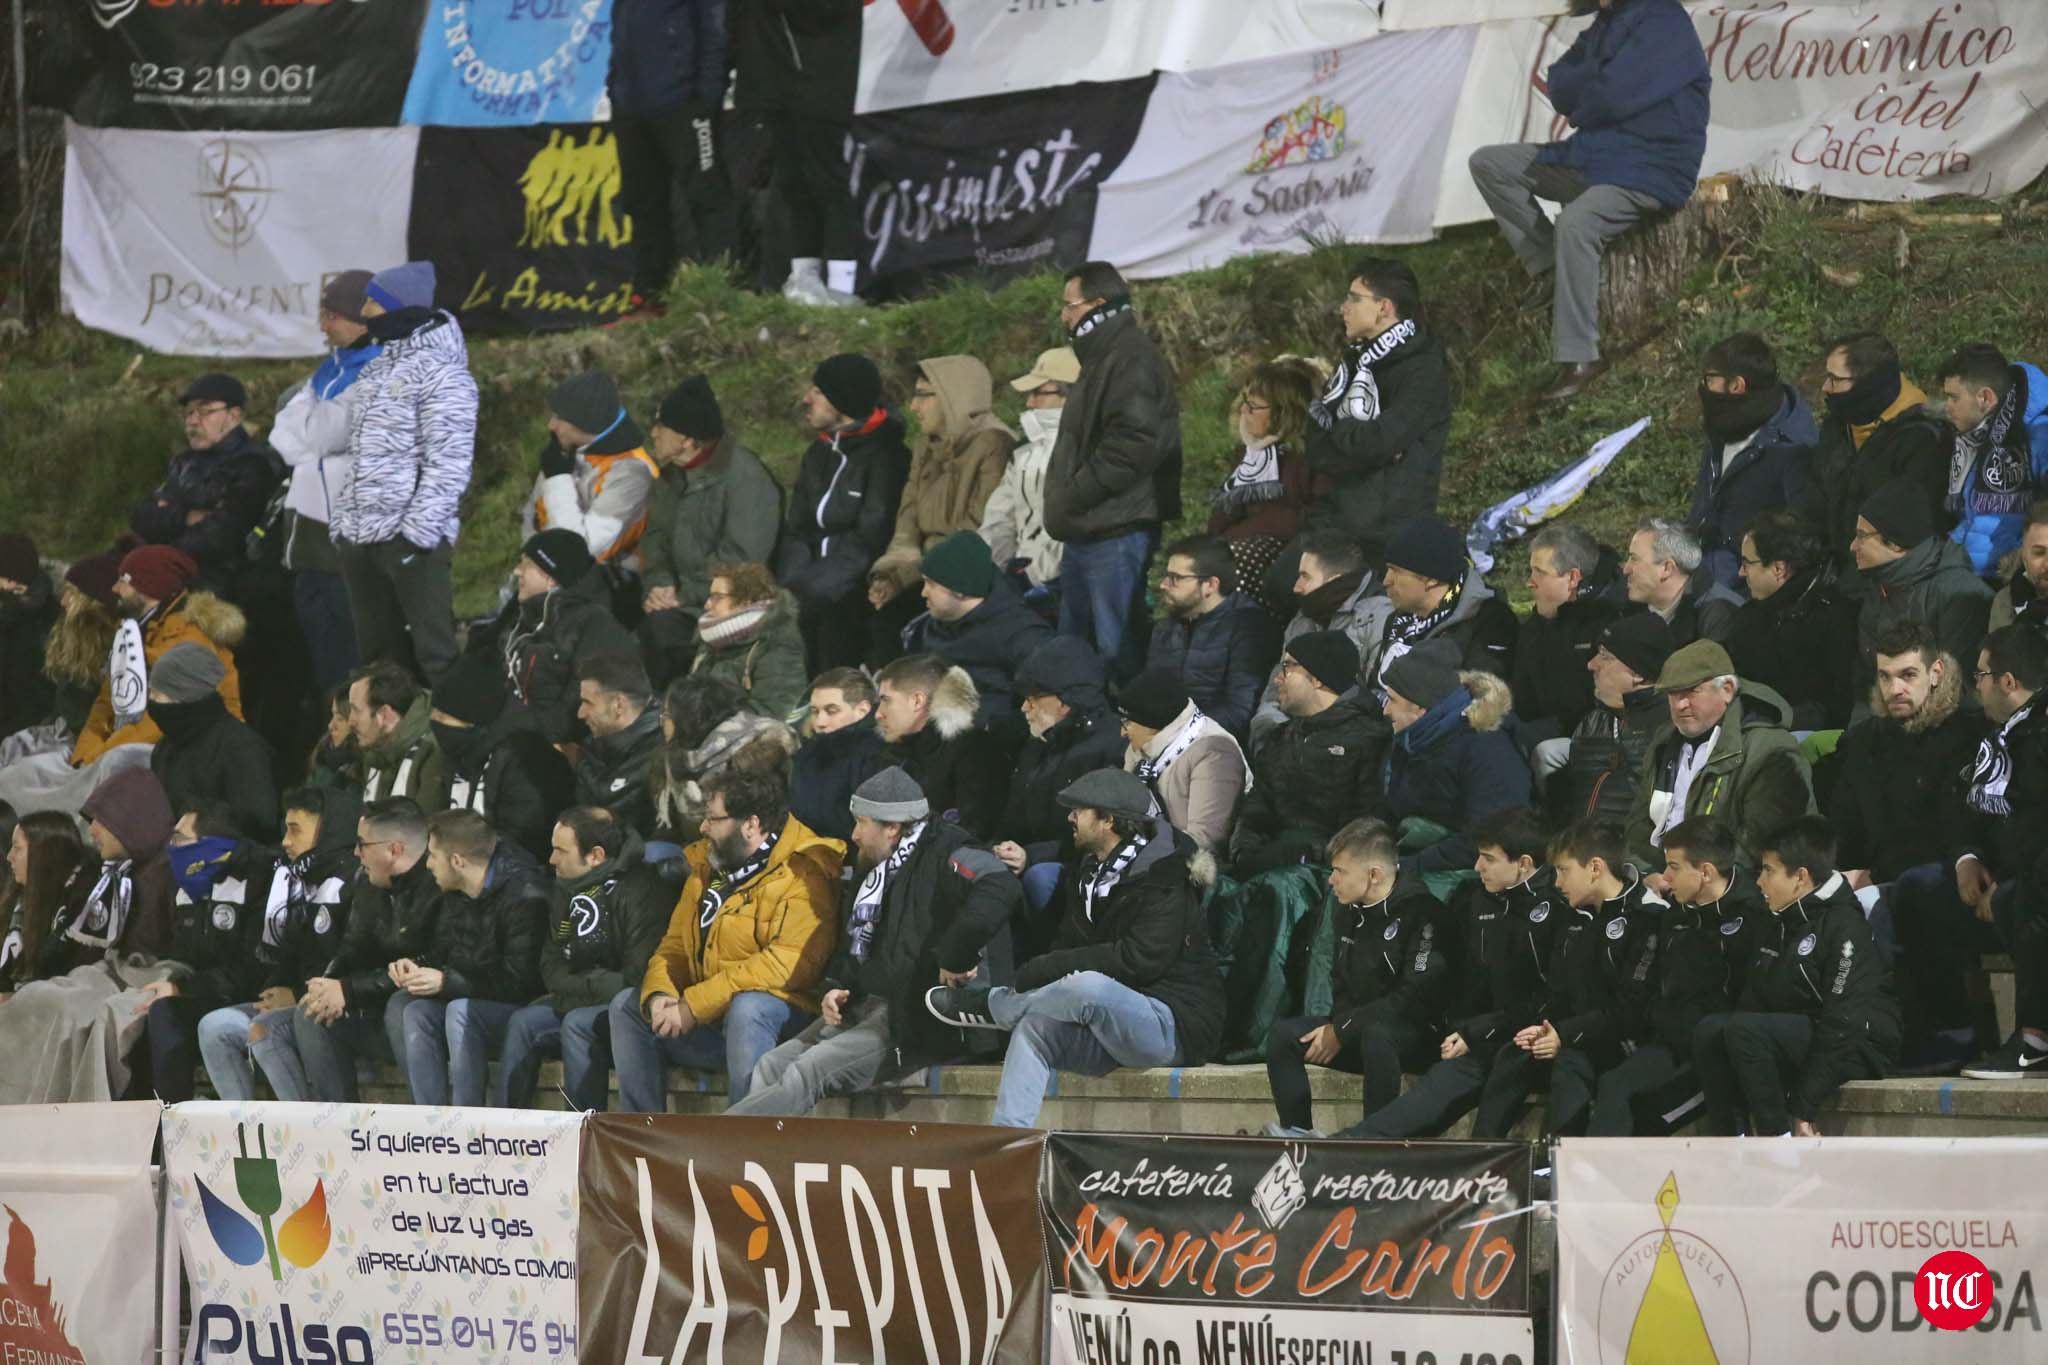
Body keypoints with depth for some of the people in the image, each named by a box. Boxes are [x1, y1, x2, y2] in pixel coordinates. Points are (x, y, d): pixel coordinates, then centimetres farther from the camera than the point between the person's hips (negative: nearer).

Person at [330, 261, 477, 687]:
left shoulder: (439, 372, -9)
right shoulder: (377, 369, 18)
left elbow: (448, 463, -16)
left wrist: (418, 532, -21)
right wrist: (341, 522, 17)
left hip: (411, 539, -9)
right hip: (361, 539, 9)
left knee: (433, 652, -9)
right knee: (377, 652, 11)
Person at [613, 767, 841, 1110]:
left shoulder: (803, 875, -14)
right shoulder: (706, 868, 15)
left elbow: (791, 962, -26)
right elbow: (674, 946, 16)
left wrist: (694, 1005, -25)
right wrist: (658, 994, -9)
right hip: (709, 1026, 9)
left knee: (747, 1007, -37)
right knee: (627, 1004, 5)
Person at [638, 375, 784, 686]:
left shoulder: (744, 476, -14)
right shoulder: (672, 476, 14)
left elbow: (740, 557, -19)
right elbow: (656, 536, 16)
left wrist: (685, 596, -16)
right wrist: (657, 584, -4)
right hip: (683, 595, 7)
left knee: (662, 626, -31)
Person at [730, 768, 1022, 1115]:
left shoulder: (944, 855, -9)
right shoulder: (878, 871, 21)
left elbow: (999, 891, -30)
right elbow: (851, 947, 30)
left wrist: (952, 959, -28)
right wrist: (834, 988, 9)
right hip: (865, 1007, 10)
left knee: (806, 1073, -23)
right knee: (770, 1067, -6)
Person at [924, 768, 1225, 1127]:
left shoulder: (1162, 879, -12)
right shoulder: (1087, 872, 15)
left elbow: (1140, 959, -23)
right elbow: (1068, 946, 16)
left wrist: (1044, 969, -19)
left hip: (1176, 1027, -8)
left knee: (1088, 986, -33)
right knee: (1034, 1027, -15)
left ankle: (990, 1005, -8)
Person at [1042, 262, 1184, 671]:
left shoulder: (1134, 361, -14)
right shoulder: (1101, 358, 20)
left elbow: (1132, 445, -25)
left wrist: (1073, 496, -18)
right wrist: (1063, 503, 16)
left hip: (1115, 533, -11)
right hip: (1087, 531, 11)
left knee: (1118, 652, -11)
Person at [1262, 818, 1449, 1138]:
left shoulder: (1420, 911, -15)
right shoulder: (1350, 912, 11)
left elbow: (1417, 998, -21)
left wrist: (1343, 1030, -18)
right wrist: (1336, 1026, -3)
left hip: (1418, 1034, -8)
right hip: (1358, 1026, 8)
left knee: (1376, 1034, -40)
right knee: (1283, 1036, -10)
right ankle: (1298, 1132, -17)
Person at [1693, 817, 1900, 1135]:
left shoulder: (1845, 927, -13)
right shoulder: (1776, 929, 15)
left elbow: (1844, 1024, -19)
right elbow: (1751, 1002, 8)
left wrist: (1803, 1110, -21)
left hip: (1858, 1049, -8)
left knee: (1745, 1029, -28)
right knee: (1710, 1030, -13)